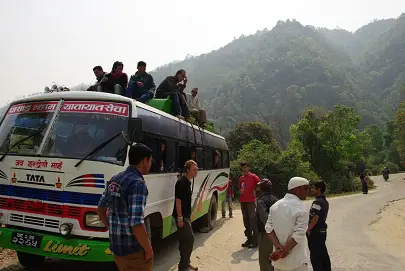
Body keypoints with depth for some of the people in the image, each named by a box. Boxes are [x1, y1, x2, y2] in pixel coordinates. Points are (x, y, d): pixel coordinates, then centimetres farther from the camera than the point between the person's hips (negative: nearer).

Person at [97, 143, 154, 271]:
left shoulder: (114, 180, 6)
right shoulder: (138, 183, -21)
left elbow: (100, 209, 15)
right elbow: (136, 224, -26)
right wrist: (148, 249, -15)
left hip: (115, 246, 8)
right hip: (133, 249, -8)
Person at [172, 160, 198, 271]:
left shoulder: (188, 181, 11)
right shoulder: (181, 182, -19)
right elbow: (178, 201, -21)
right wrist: (180, 218, -21)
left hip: (186, 215, 9)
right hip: (181, 216, -9)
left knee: (185, 240, 16)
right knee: (189, 239, -7)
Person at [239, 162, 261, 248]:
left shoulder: (253, 176, -3)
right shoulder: (241, 178, 14)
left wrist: (255, 191, -13)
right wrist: (240, 191, 3)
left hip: (251, 201, -6)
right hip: (243, 202, 6)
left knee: (253, 220, -5)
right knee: (246, 221, 11)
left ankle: (255, 241, 0)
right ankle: (249, 239, 20)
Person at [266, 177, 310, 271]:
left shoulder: (275, 205, 1)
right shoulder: (301, 209, -17)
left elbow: (269, 228, -4)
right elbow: (298, 235, -22)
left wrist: (279, 248, -12)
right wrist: (282, 251, -15)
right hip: (297, 260, -5)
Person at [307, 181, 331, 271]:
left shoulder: (317, 202, -20)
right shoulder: (325, 201, 9)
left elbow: (315, 218, -25)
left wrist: (308, 229, -14)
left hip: (315, 232, -9)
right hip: (322, 231, 9)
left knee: (315, 257, 1)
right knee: (323, 254, 17)